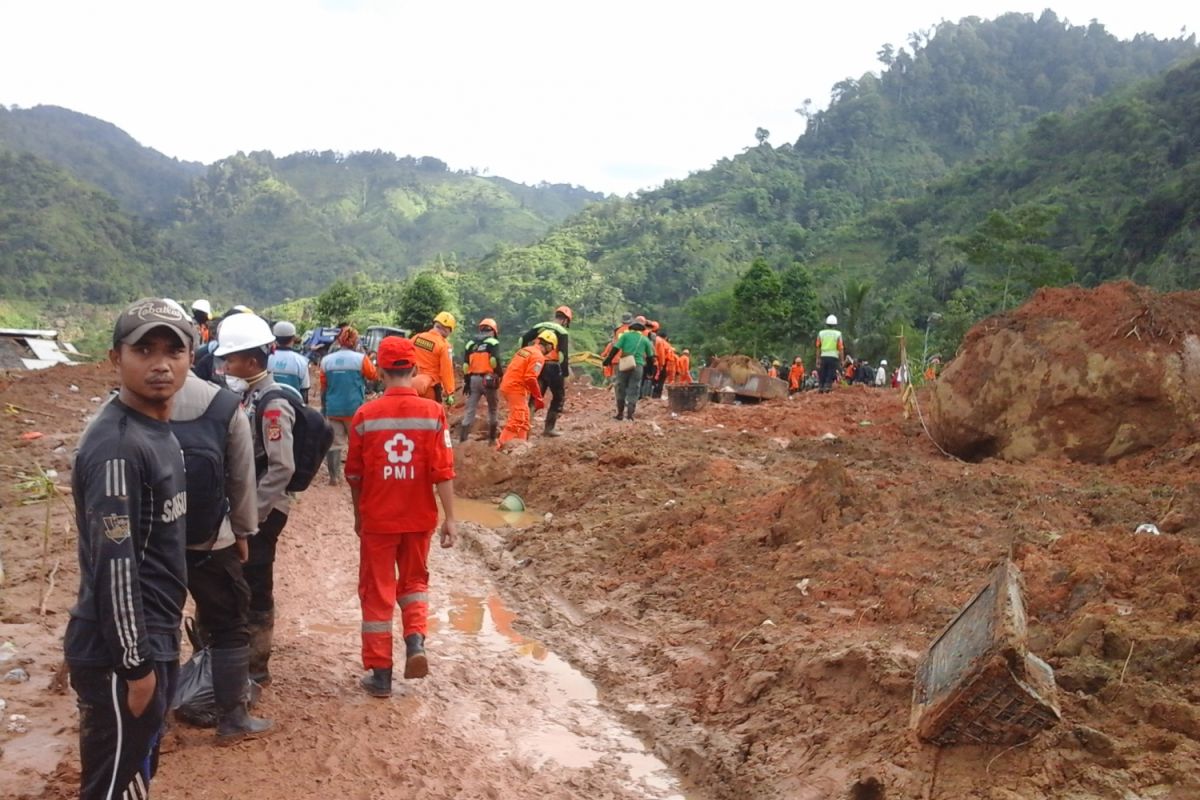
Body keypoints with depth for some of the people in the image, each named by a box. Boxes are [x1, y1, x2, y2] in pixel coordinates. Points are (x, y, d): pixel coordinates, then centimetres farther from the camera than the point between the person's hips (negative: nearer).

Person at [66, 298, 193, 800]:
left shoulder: (159, 431, 8)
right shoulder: (116, 445, -22)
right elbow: (113, 565, -23)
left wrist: (155, 651, 19)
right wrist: (134, 663, -19)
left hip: (154, 642, 9)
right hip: (119, 653, -9)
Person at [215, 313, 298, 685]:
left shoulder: (272, 405, -19)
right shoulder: (248, 396, 8)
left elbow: (282, 469, -23)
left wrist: (253, 514, -20)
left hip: (262, 512, -9)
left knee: (256, 589, 2)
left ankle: (256, 667, 16)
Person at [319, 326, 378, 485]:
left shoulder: (326, 361, 2)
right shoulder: (361, 359, -9)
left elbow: (323, 388, 8)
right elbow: (375, 376, 6)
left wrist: (323, 407, 18)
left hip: (333, 409, 2)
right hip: (355, 409, -2)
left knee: (334, 443, 7)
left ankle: (334, 476, 6)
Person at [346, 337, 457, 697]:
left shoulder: (366, 415, -8)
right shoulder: (433, 412, -9)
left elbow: (354, 473, 1)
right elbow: (443, 471, -11)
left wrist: (358, 514, 15)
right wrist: (450, 518, -4)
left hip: (377, 518, -1)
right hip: (419, 517, 1)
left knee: (377, 591, 10)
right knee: (414, 581, 22)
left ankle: (380, 674, 13)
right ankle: (416, 641, 1)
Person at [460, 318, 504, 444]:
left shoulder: (471, 343, 14)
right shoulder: (493, 342, -2)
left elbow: (466, 364, 10)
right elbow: (495, 361, -15)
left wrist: (467, 381, 12)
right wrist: (501, 373, 0)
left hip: (473, 379, 4)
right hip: (487, 379, -4)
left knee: (470, 409, 5)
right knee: (493, 408, 13)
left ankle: (462, 439, -1)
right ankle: (492, 438, 16)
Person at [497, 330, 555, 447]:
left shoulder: (525, 350, 17)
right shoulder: (538, 356, -10)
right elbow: (530, 378, -19)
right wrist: (539, 398, -12)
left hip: (507, 385, 9)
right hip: (516, 388, -9)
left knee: (523, 420, 17)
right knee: (517, 420, -11)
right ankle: (501, 446, -18)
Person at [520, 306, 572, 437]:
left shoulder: (539, 327, 12)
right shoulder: (562, 332, -4)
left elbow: (523, 339, 3)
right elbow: (563, 355, -13)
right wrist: (565, 375, -12)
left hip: (538, 366, 5)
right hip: (552, 367, -5)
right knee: (559, 397, 11)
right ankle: (549, 428, 7)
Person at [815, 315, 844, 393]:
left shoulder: (821, 333, 6)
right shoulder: (837, 334, -3)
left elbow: (818, 347, 8)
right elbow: (840, 348, -4)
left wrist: (818, 358, 14)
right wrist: (842, 360, 1)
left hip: (824, 356, 3)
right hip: (833, 357, -3)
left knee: (823, 373, 10)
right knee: (831, 373, -1)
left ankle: (822, 387, 11)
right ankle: (828, 386, -13)